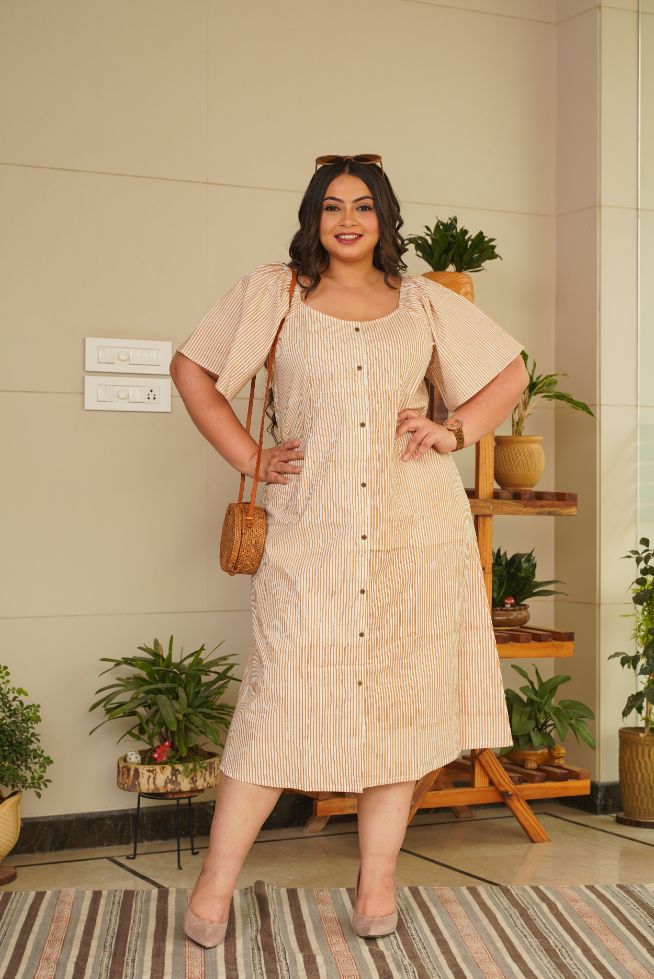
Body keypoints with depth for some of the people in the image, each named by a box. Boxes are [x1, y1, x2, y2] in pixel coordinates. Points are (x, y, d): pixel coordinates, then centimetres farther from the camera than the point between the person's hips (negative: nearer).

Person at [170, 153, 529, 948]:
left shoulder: (425, 303, 13)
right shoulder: (272, 292, 9)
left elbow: (511, 370, 19)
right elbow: (190, 367, 10)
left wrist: (455, 431, 3)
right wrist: (247, 458, 2)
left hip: (415, 530, 2)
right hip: (311, 527, -2)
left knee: (402, 697, 3)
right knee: (284, 694, -5)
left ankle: (377, 882, 14)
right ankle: (216, 880, 6)